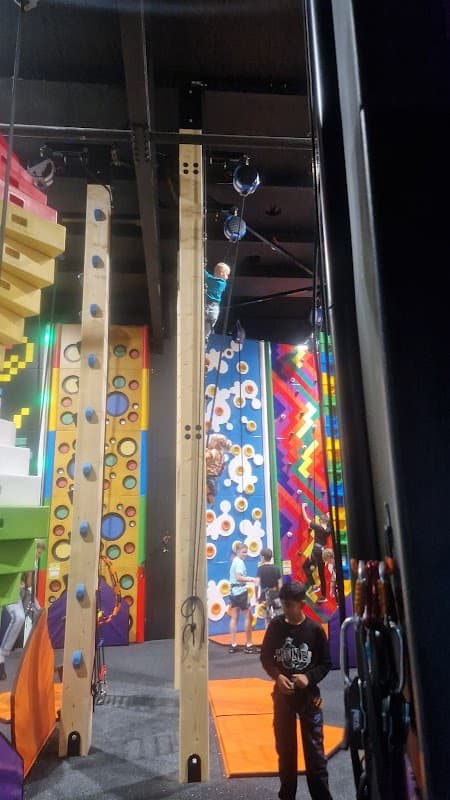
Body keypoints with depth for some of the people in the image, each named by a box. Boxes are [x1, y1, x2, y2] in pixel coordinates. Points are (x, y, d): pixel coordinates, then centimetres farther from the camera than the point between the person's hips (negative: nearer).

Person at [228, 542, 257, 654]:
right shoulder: (240, 562, -14)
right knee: (248, 616, 0)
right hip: (241, 592, -9)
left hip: (233, 591, 9)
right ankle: (248, 645, 5)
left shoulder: (235, 561, 16)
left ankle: (233, 645, 10)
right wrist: (251, 580, -24)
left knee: (234, 618, 8)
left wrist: (248, 579, 12)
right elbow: (238, 577, -25)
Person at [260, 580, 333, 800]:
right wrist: (277, 675, -15)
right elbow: (265, 657, 2)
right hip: (282, 695, 2)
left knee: (314, 750, 5)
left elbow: (326, 663, -2)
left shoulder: (315, 629, -11)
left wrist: (309, 678, -17)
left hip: (309, 696, -2)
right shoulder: (275, 625, -7)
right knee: (285, 748, 15)